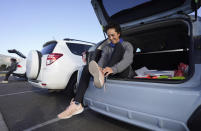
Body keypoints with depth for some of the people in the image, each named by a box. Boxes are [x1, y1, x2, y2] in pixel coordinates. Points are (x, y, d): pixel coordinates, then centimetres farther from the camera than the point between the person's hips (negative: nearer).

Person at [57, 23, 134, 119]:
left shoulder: (127, 45, 5)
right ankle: (77, 104, -27)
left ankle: (102, 76, -43)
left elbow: (128, 60, -17)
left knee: (119, 46, -22)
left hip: (124, 73, -4)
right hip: (111, 74, 4)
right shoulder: (106, 48, 17)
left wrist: (113, 69, -38)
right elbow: (102, 60, -3)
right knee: (87, 68, -17)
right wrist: (99, 68, -30)